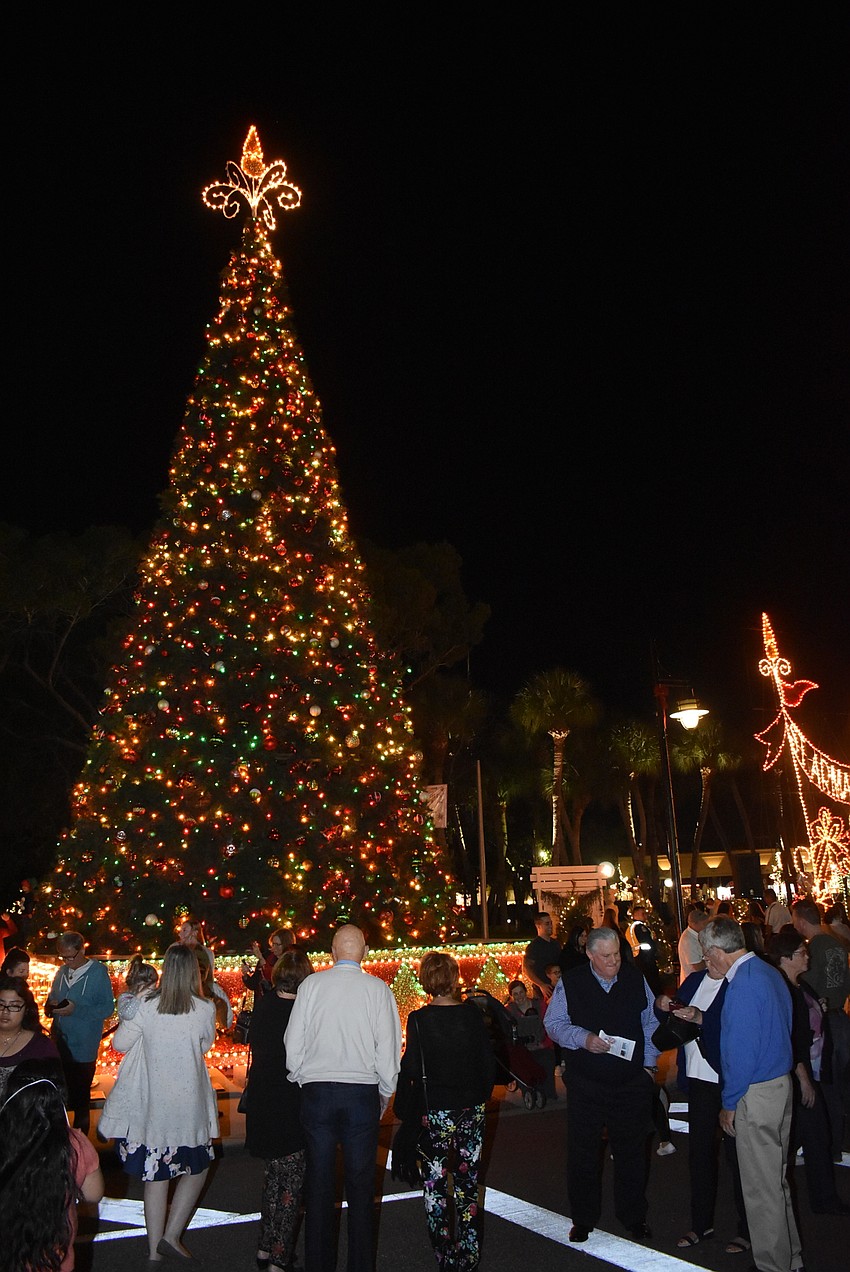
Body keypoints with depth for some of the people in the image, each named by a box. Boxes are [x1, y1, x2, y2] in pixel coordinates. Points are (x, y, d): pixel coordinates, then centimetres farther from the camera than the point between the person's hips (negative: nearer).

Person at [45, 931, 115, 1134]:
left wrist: (76, 1010, -22)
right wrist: (50, 1006, -6)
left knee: (80, 1100, 9)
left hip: (83, 1048, -5)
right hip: (59, 1044, 5)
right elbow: (52, 998, 17)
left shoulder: (98, 973, -10)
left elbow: (108, 1009, -13)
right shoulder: (62, 971, 6)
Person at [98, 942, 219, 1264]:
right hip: (188, 1104, -2)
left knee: (155, 1175, 15)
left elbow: (120, 1043, 0)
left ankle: (155, 1249, 23)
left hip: (151, 1104, 2)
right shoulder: (205, 1010, -12)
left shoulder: (145, 1006, -12)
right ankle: (172, 1235, 10)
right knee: (197, 1167, 19)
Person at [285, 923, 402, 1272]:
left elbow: (293, 1043, 0)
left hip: (317, 1091, 1)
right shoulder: (378, 989, -5)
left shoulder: (312, 985, -3)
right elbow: (389, 1048, -3)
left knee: (319, 1182, 12)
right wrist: (385, 1095, 11)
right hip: (363, 1092, -1)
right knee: (360, 1185, 10)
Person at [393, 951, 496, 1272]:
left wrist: (405, 1111, 1)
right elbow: (489, 1062, 0)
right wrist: (481, 1099, 13)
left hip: (434, 1113, -3)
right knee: (468, 1185, 15)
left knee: (435, 1186, 13)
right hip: (472, 1111, 3)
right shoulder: (473, 1013, -7)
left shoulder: (419, 1020, -14)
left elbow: (410, 1071, -13)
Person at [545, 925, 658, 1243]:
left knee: (631, 1150, 13)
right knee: (583, 1152, 8)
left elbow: (651, 1024, 11)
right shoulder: (570, 984, -8)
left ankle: (634, 1217, 32)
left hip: (632, 1082, 2)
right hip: (585, 1083, -1)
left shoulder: (636, 980, 0)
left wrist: (649, 1063, 5)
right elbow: (554, 1023, -3)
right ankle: (583, 1219, 26)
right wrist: (583, 1039, -18)